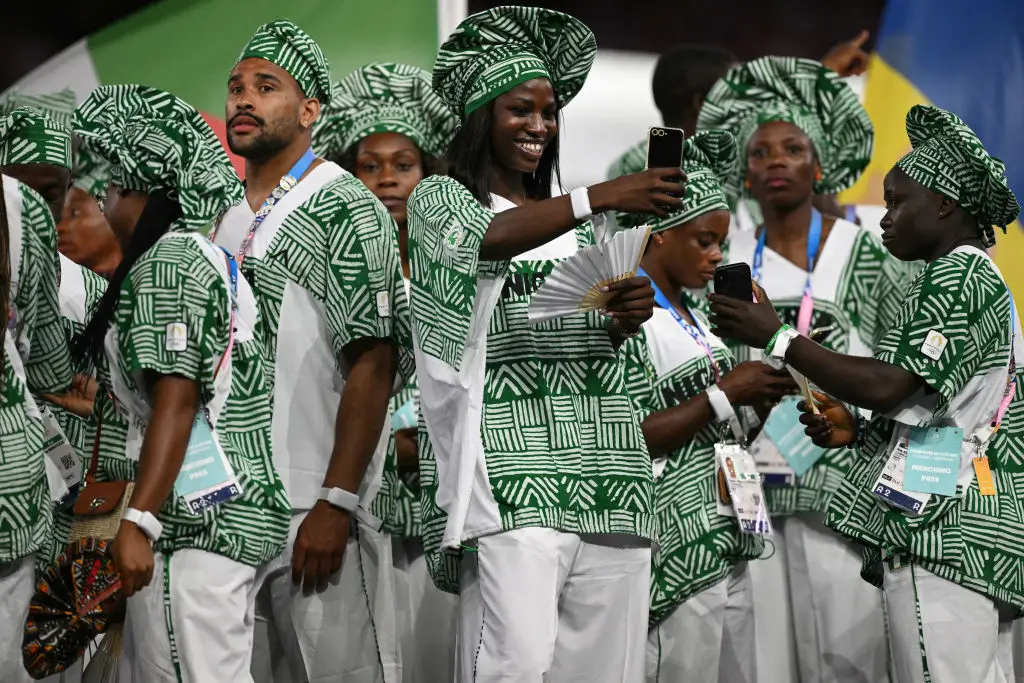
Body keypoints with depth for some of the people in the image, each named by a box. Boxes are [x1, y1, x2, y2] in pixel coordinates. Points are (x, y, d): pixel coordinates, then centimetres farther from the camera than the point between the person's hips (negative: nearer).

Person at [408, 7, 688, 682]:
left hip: (607, 480, 5)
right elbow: (488, 240, -16)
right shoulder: (440, 200, 8)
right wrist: (603, 196, -28)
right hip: (510, 477, -5)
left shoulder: (578, 227, 23)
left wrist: (628, 317, -5)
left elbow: (604, 349, 19)